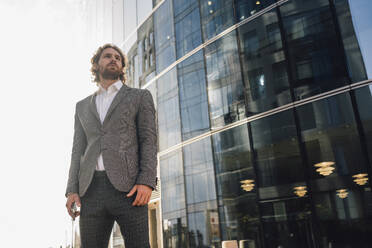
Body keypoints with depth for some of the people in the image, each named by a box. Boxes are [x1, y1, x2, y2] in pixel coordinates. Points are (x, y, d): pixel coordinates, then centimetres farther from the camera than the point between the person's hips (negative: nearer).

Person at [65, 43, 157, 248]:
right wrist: (72, 190, 3)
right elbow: (78, 150, 17)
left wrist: (146, 182, -13)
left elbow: (149, 141, 2)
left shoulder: (140, 97, 13)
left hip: (128, 188, -3)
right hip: (91, 189, 4)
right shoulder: (83, 106, 24)